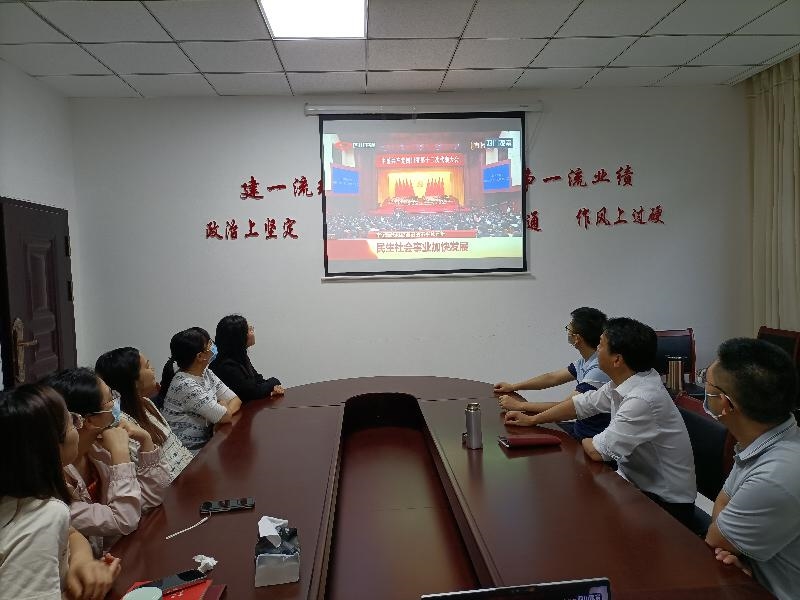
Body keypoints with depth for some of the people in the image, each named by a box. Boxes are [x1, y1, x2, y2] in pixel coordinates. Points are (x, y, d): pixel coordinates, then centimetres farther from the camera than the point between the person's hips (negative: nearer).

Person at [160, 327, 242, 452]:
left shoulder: (206, 373, 3)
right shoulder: (185, 385, -23)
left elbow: (236, 400, 3)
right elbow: (225, 417, -21)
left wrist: (223, 409, -17)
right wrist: (223, 405, 0)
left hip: (208, 440, 8)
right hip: (192, 452, -8)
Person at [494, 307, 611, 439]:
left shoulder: (599, 369, -28)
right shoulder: (585, 361, 3)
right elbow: (553, 377, 16)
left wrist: (520, 405, -24)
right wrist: (513, 387, 16)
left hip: (591, 438, -8)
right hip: (580, 427, 8)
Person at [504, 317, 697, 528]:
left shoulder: (643, 399, -31)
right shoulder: (623, 382, -3)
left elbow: (598, 451, -27)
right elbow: (583, 403, 11)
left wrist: (585, 442, -4)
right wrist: (532, 419, 14)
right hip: (637, 481, 7)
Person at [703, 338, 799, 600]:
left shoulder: (776, 478, -34)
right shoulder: (761, 439, -7)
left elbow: (713, 542, -18)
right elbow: (722, 504, 4)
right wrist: (730, 544, -14)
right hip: (755, 578, 6)